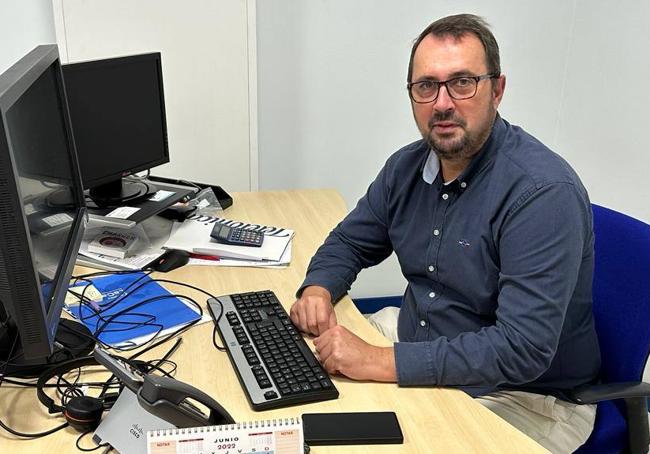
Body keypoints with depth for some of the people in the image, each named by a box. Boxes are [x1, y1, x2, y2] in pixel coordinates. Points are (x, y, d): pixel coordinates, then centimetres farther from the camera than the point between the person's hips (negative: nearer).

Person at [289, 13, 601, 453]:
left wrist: (379, 362, -32)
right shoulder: (408, 167, -1)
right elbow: (349, 241, 12)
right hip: (417, 340, 7)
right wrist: (319, 288, -10)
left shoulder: (545, 192, -26)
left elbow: (522, 349, -31)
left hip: (522, 396, -6)